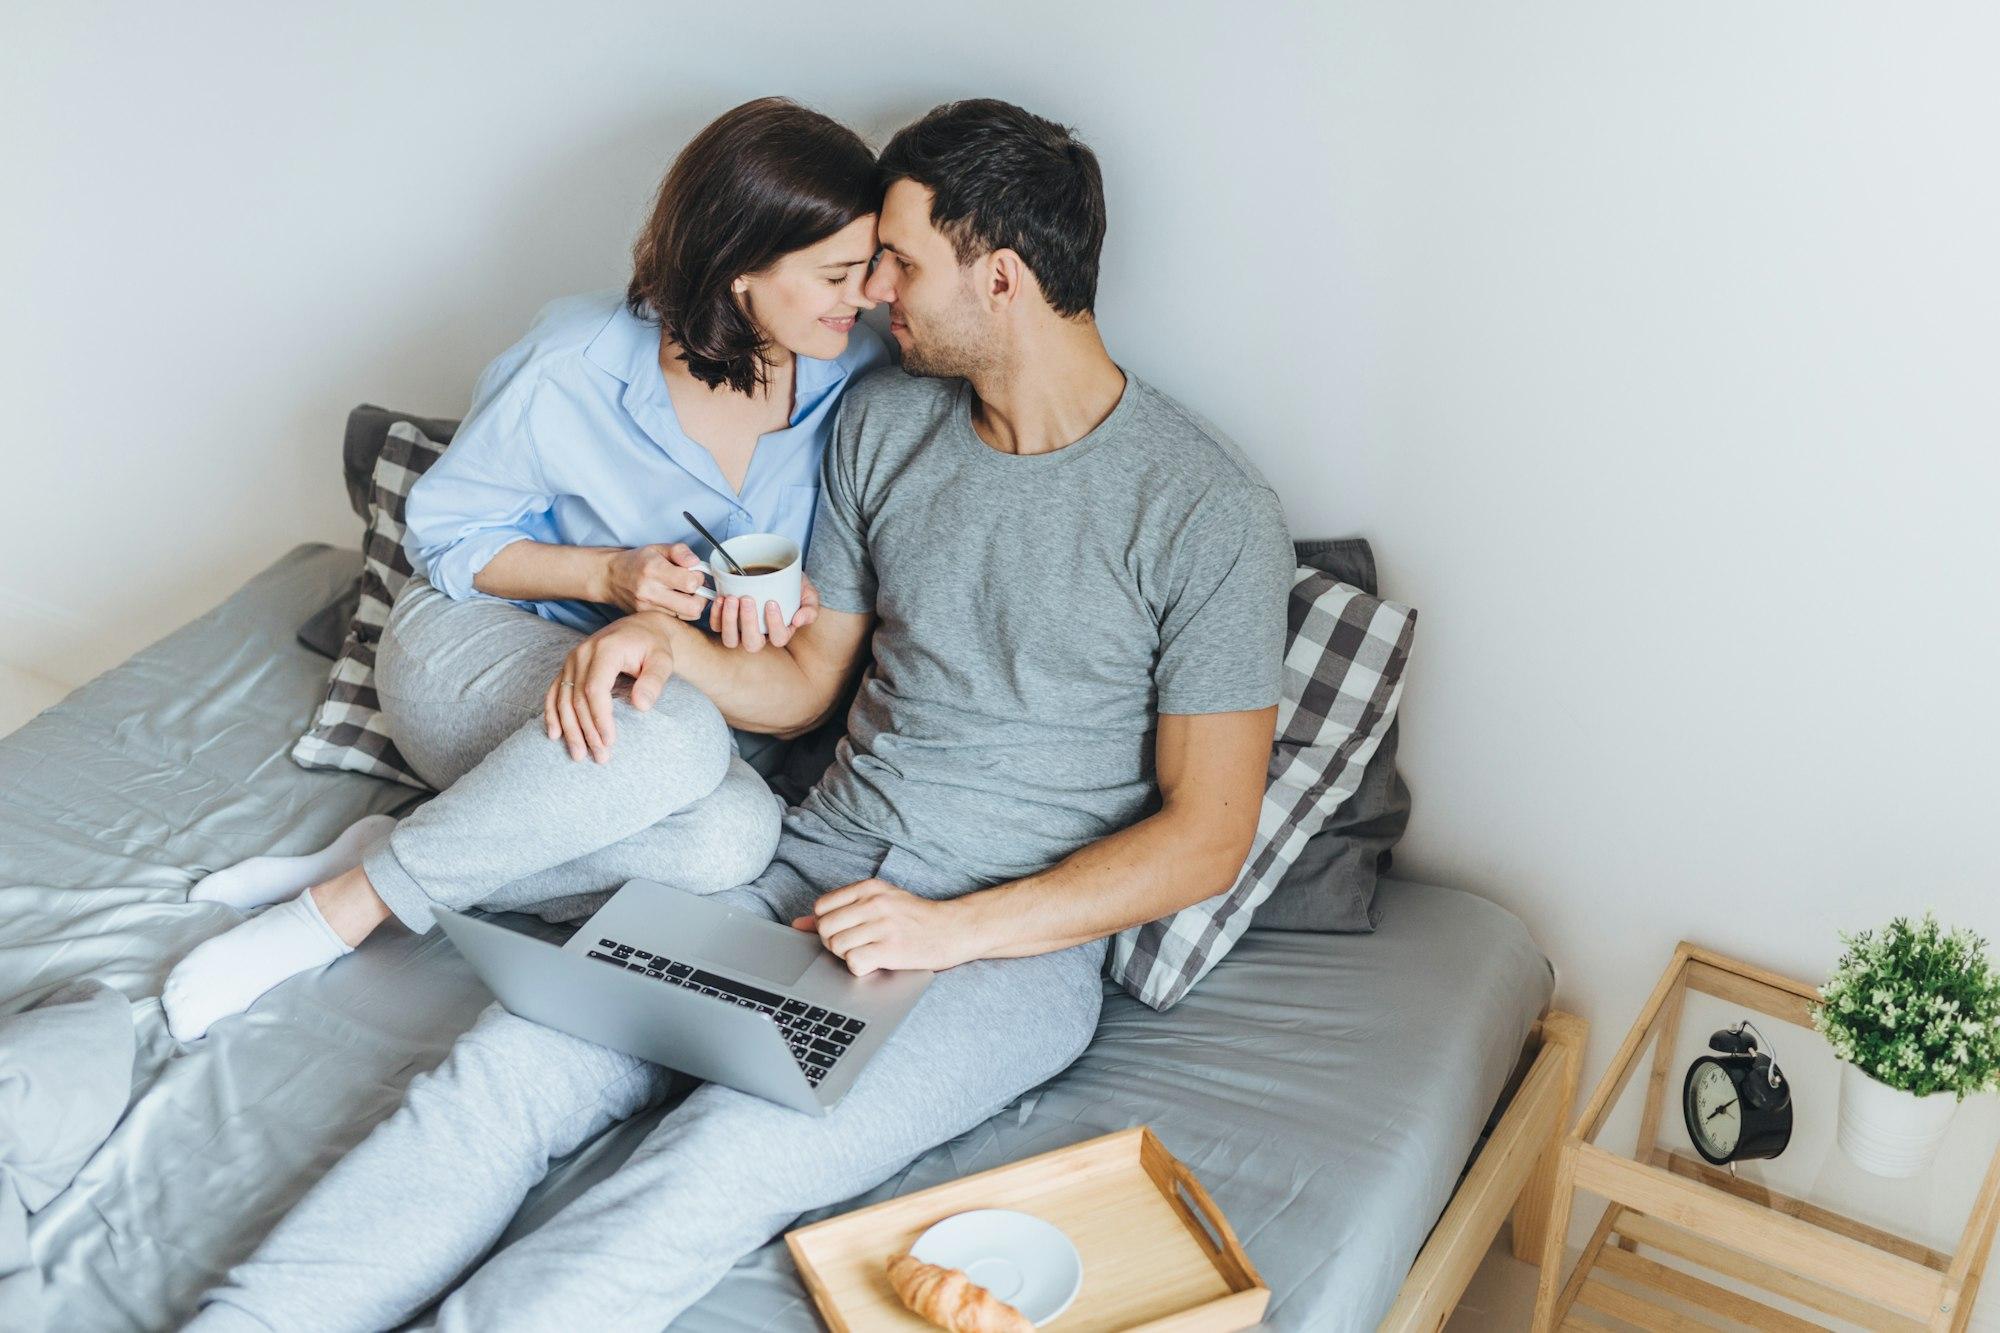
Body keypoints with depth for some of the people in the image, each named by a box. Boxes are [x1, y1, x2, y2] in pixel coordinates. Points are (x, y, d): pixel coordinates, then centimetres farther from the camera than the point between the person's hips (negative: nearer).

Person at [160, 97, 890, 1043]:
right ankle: (341, 911, -24)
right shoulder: (573, 372, -18)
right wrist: (609, 574, -22)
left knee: (737, 832, -33)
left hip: (665, 683, 4)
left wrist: (794, 597, -21)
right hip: (472, 644, -4)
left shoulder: (857, 379, -9)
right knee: (678, 737, -39)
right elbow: (447, 532, -5)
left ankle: (371, 868, -20)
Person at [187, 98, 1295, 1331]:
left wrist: (955, 929, -18)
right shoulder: (883, 421, 8)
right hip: (808, 875, 5)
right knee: (517, 1059, -19)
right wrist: (669, 641, -5)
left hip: (1013, 943, -5)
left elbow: (1209, 836, -9)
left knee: (728, 1159, -31)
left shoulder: (1208, 511, -10)